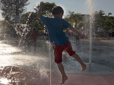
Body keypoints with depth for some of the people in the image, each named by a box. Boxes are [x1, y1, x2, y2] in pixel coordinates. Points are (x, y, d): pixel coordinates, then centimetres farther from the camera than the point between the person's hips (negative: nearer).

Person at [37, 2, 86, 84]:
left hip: (57, 45, -3)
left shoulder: (48, 20, -1)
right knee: (72, 53, 28)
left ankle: (64, 76, 20)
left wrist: (41, 6, 24)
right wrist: (79, 34, -3)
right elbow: (71, 28, -5)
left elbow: (39, 15, 12)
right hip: (66, 42, 3)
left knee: (58, 61, 13)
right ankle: (83, 64, 39)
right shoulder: (62, 21, 1)